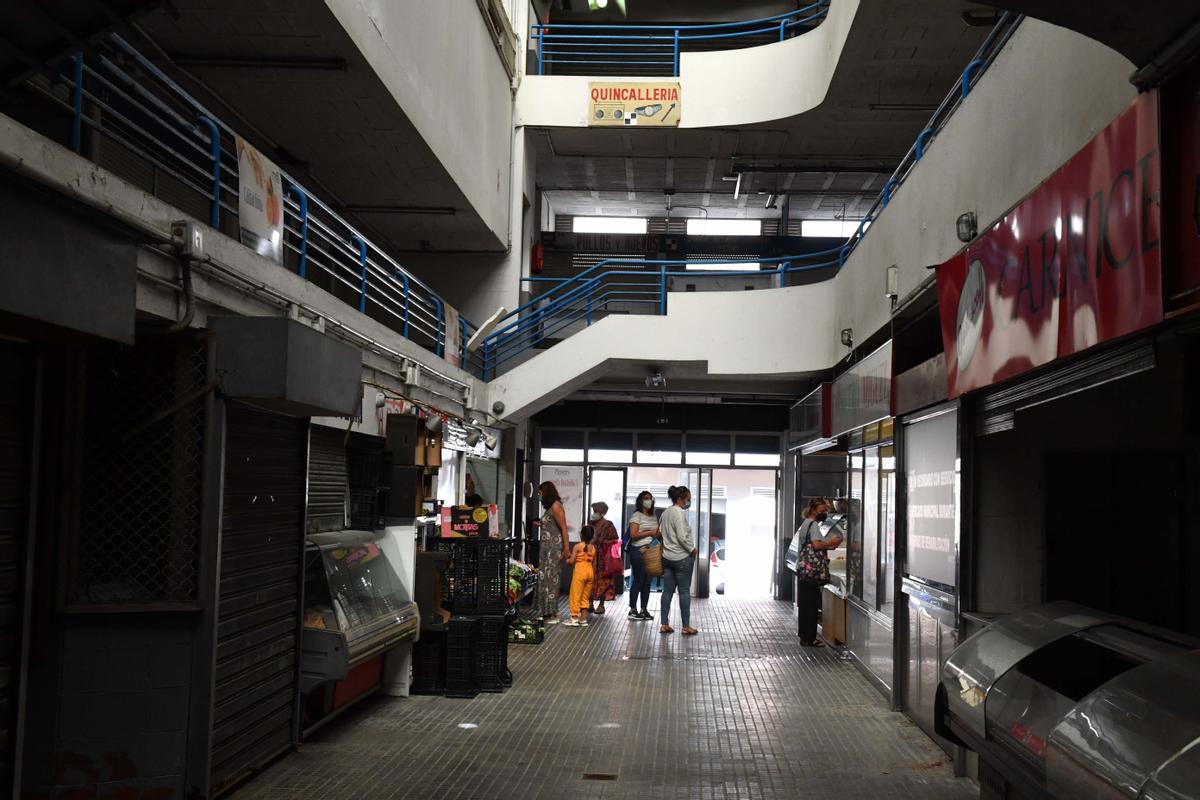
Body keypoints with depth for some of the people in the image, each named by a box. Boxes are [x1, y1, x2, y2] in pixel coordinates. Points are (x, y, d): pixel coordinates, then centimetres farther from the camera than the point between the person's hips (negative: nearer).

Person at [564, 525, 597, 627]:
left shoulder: (577, 547, -10)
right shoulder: (593, 548, 7)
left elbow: (571, 561, -11)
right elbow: (594, 563, 11)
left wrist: (568, 560, 11)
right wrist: (594, 575, 21)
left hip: (580, 571, -6)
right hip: (590, 571, 6)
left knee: (576, 595, 0)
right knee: (585, 596, 12)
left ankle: (574, 618, -1)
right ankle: (583, 619, 13)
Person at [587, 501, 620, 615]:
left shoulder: (608, 525, -6)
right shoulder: (591, 524, 11)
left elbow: (615, 540, -7)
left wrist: (601, 542, -13)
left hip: (603, 557, -5)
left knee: (603, 580, -1)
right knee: (591, 579, 4)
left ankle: (601, 605, 5)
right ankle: (590, 604, 10)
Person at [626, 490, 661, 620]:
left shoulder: (653, 517, 17)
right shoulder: (637, 515, -4)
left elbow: (658, 533, 24)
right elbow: (633, 535, -14)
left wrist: (659, 534, 1)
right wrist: (650, 532, -14)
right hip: (638, 551, -7)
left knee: (647, 581, 6)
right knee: (638, 581, -6)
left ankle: (644, 610, 12)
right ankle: (633, 610, -1)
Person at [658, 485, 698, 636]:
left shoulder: (665, 513, 11)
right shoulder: (679, 513, -17)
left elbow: (659, 533, 18)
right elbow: (682, 537, -21)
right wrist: (692, 549, -9)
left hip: (667, 557, 8)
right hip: (682, 557, -8)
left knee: (667, 591, 8)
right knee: (684, 591, -2)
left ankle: (664, 625, 10)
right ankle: (686, 626, 2)